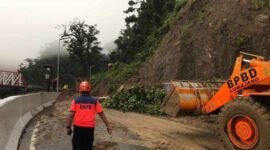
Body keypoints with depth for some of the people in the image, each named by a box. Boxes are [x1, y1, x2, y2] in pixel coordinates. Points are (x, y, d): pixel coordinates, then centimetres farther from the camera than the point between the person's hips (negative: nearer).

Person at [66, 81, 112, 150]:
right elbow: (101, 114, 1)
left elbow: (71, 114, -5)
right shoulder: (94, 101, 1)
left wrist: (68, 127, 3)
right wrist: (108, 125, 8)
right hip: (89, 127, 1)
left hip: (78, 127, -1)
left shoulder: (76, 101, -1)